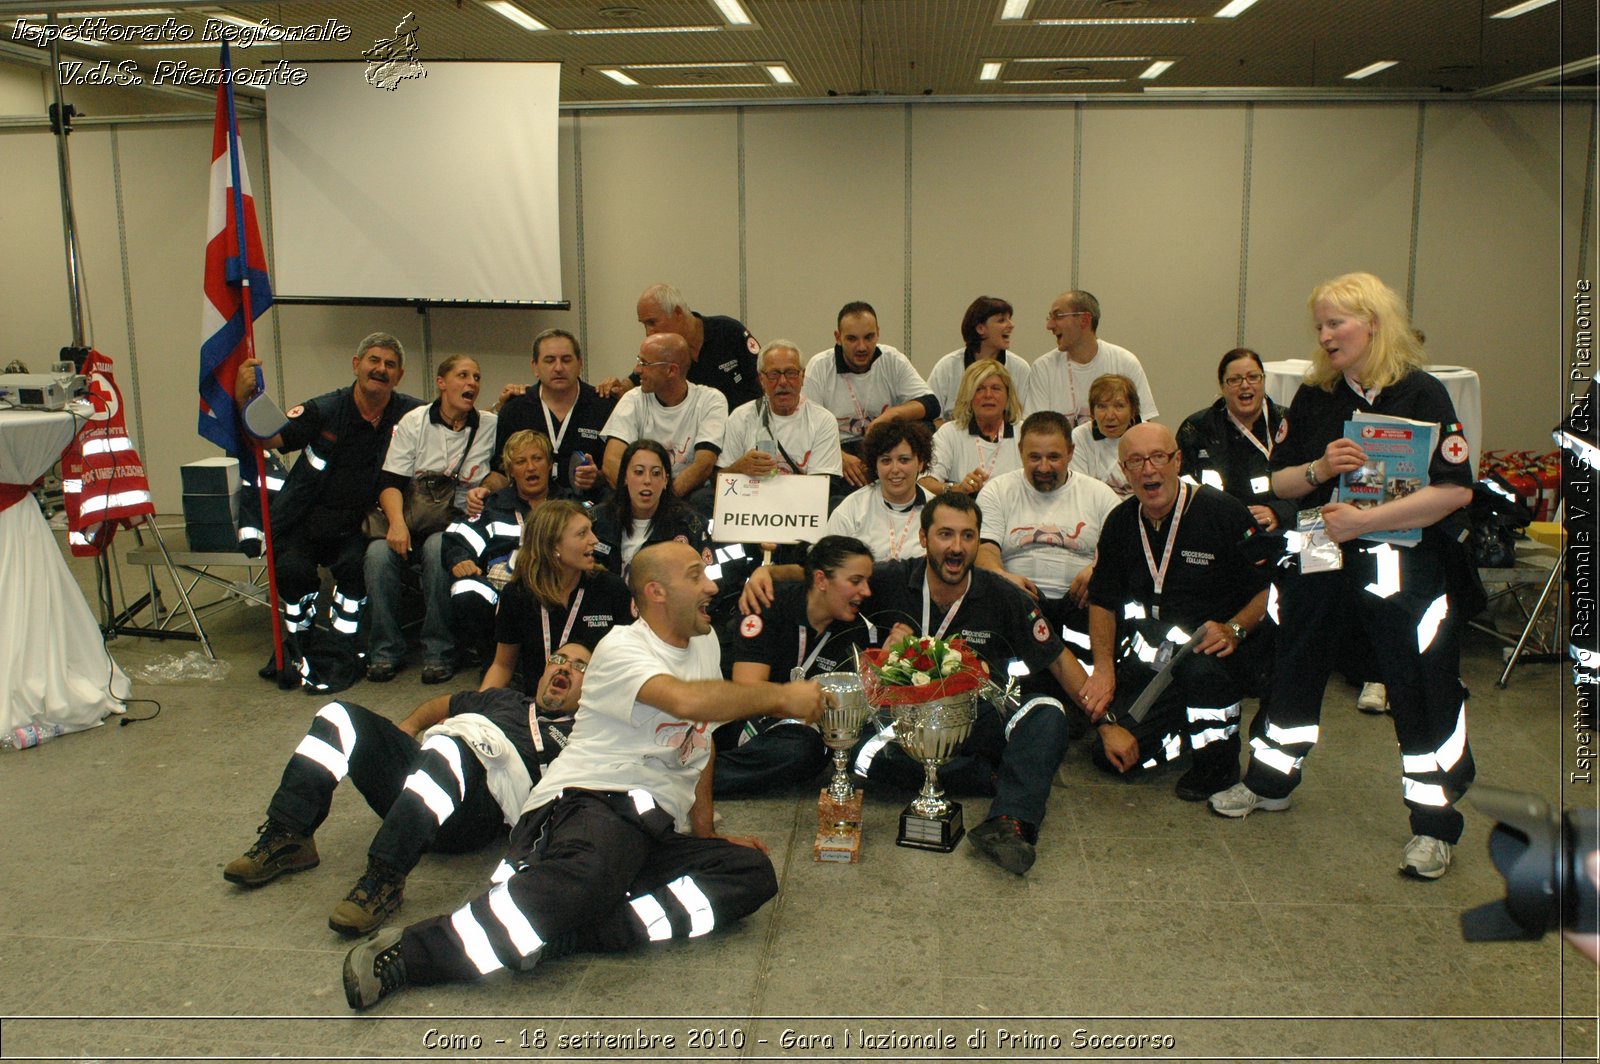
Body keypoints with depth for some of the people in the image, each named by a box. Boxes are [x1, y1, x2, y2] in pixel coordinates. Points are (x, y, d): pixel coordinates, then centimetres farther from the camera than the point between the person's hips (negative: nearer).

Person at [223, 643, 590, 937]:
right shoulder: (502, 699, 37)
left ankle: (384, 878, -41)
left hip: (478, 808, -7)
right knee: (340, 716, -7)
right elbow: (442, 704, 44)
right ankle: (286, 838, -13)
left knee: (448, 747, -39)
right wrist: (407, 728, 26)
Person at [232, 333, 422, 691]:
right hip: (302, 523, 0)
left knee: (356, 566, -29)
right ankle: (296, 648, 2)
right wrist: (243, 400, -31)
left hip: (353, 526, 1)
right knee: (294, 570, -26)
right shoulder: (325, 411, -7)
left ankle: (341, 655, -9)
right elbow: (268, 437, -13)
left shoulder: (409, 414, -3)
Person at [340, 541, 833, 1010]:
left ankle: (567, 932, -28)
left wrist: (704, 830, 22)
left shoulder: (705, 643, 17)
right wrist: (780, 696, -16)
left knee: (754, 873, -18)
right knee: (593, 871, -41)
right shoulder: (622, 648, -6)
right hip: (586, 801, -8)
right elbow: (686, 701, -27)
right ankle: (405, 953, -31)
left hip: (658, 829, 8)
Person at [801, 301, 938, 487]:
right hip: (835, 450, -3)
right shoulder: (819, 367, -3)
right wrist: (840, 457, -26)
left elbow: (931, 405, -1)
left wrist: (893, 413, -22)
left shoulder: (893, 360, 4)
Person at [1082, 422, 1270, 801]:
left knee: (1203, 665, -40)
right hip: (1151, 660, 4)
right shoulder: (1121, 522, 4)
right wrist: (1104, 666, -2)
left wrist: (1234, 630, -24)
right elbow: (1103, 601, 11)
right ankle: (1187, 729, 19)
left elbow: (1269, 588, -7)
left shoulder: (1223, 512, -11)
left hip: (1216, 651, -4)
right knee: (1112, 755, -12)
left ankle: (1218, 761, -9)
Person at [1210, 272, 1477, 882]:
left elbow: (1456, 490, -16)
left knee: (1422, 690, 0)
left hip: (1404, 564, -5)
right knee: (1294, 671, 16)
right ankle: (1271, 780, 35)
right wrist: (1320, 469, -13)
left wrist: (1363, 520, -21)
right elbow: (1279, 482, 9)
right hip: (1318, 559, 5)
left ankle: (1435, 824, 15)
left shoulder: (1421, 394, -10)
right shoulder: (1313, 398, 6)